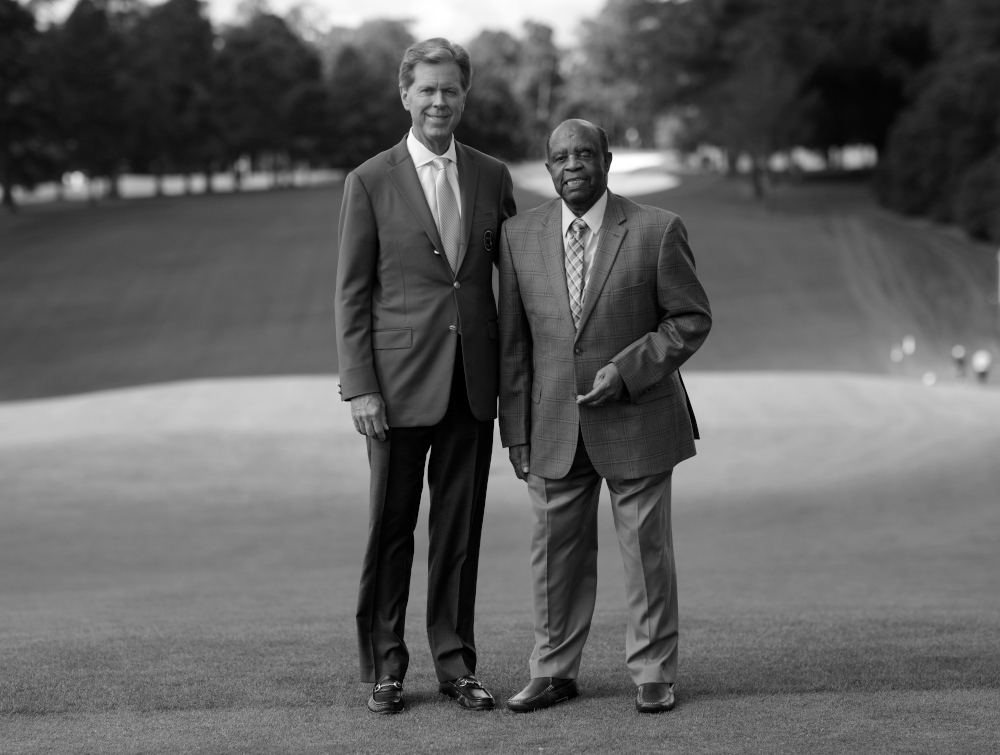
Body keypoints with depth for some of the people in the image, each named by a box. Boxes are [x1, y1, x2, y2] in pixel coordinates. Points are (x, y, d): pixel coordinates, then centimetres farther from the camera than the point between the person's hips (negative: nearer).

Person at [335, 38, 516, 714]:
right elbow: (352, 294, -1)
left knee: (461, 527, 8)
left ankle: (455, 663, 17)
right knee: (391, 526, 3)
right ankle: (385, 666, 14)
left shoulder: (492, 177, 8)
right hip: (400, 379, -3)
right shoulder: (371, 183, -1)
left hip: (473, 381, 3)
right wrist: (359, 387, -8)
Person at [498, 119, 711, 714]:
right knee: (557, 553, 8)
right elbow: (513, 341, 6)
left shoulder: (658, 231, -6)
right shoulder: (520, 235, 3)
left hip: (636, 421, -2)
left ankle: (654, 674, 17)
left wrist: (625, 370, -15)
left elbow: (692, 320, -4)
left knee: (647, 551, 5)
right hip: (554, 428, 3)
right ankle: (555, 672, 19)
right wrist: (516, 429, 2)